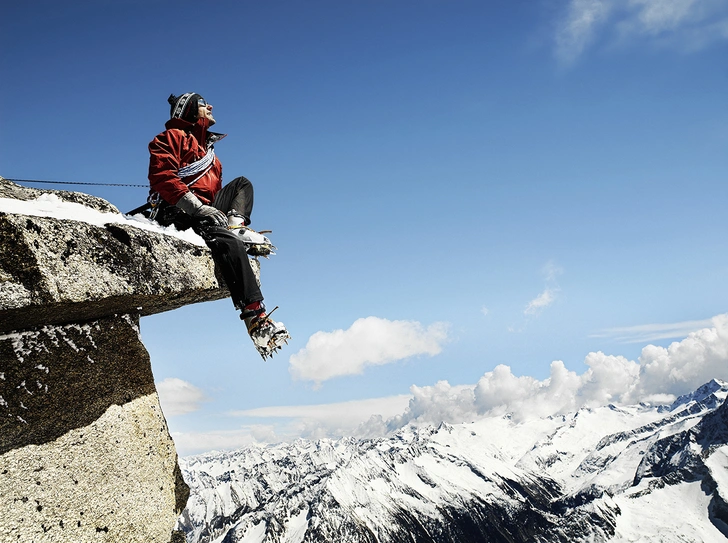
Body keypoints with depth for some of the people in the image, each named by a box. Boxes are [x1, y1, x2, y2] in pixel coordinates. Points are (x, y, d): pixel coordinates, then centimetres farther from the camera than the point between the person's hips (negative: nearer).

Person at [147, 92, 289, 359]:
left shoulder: (207, 148, 30)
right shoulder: (173, 137, 3)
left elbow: (215, 191, 27)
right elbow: (161, 177, -14)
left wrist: (226, 214, 10)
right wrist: (197, 206, -21)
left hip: (206, 209, 9)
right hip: (178, 212, -9)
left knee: (242, 184, 17)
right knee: (229, 244, -30)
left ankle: (237, 225, -16)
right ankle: (255, 317, -38)